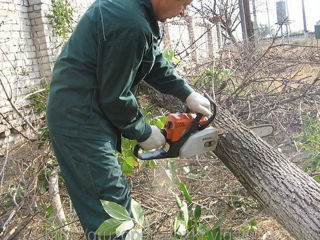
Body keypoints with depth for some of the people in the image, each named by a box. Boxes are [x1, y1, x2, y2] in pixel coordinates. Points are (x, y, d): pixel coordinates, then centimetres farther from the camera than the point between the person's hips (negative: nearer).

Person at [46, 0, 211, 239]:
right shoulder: (131, 25, -26)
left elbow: (154, 58, 14)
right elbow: (115, 98, -20)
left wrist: (187, 93, 8)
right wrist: (144, 133, -4)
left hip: (76, 113, 10)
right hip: (80, 122, -10)